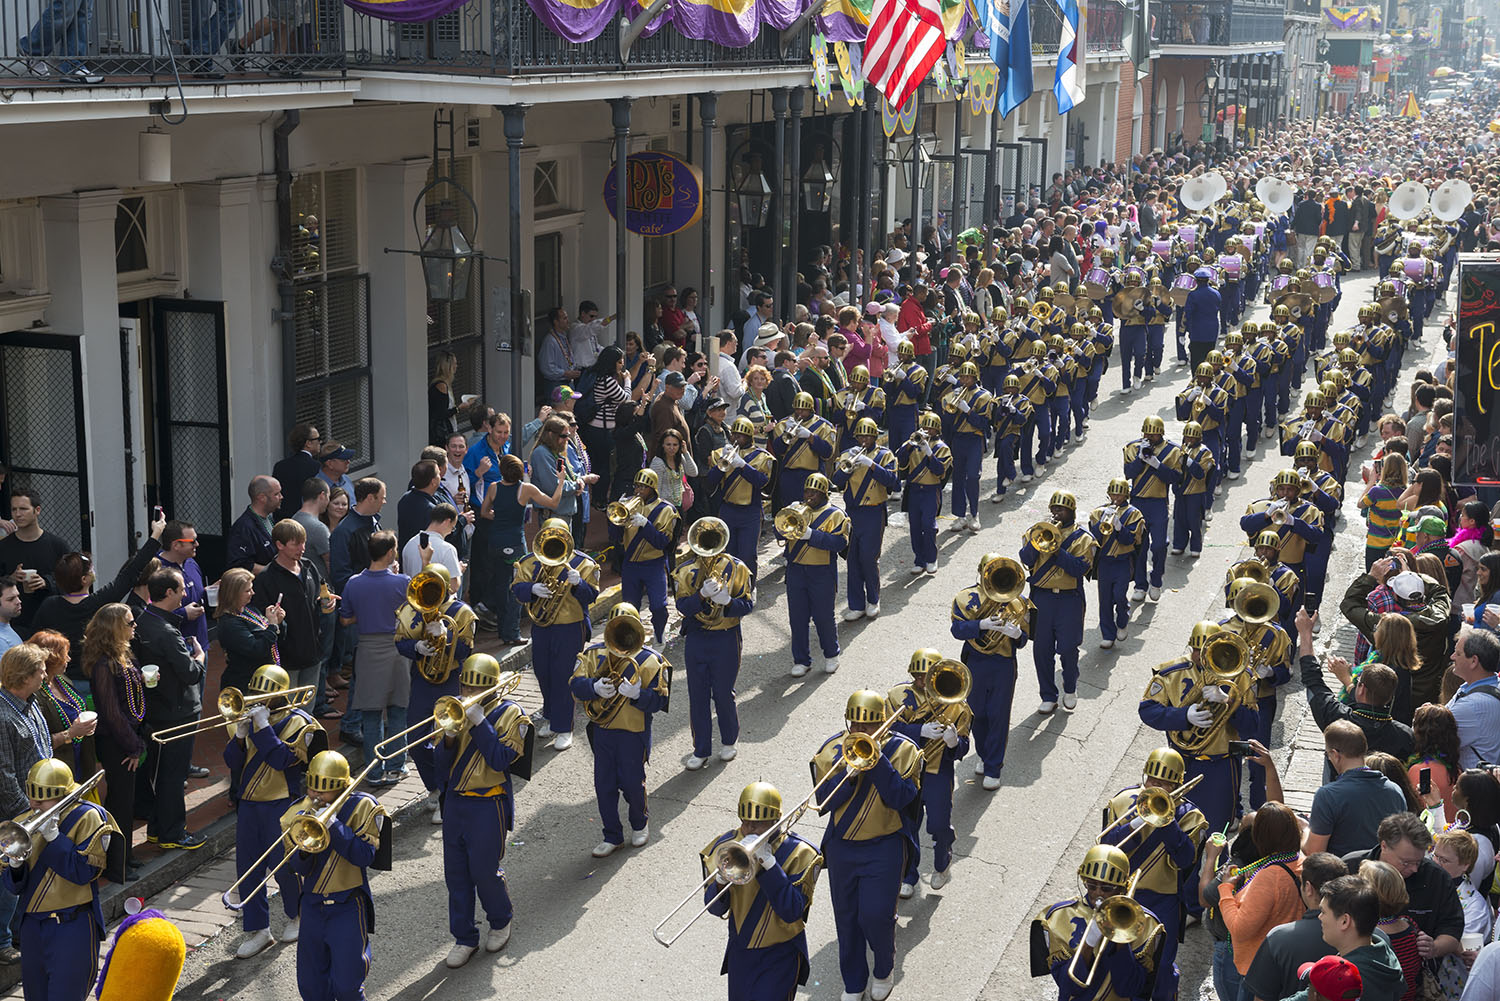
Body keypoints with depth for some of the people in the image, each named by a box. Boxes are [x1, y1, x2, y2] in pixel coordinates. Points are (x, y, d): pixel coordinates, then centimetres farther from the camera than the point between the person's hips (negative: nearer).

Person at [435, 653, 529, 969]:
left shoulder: (510, 714, -7)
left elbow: (501, 760, -20)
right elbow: (441, 762, 4)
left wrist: (479, 722, -23)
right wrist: (450, 734, -16)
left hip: (489, 805, -5)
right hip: (455, 801, 5)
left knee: (484, 871, 1)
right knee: (456, 874, 8)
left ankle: (501, 922, 28)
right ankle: (464, 938, 20)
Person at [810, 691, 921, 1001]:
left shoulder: (902, 749, -7)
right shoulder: (832, 749, -2)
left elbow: (901, 798, -18)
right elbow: (823, 801, -8)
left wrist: (877, 761, -26)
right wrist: (849, 773, -23)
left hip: (884, 847, -3)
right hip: (841, 846, 3)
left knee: (875, 916, -8)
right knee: (846, 917, 11)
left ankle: (884, 969, 22)